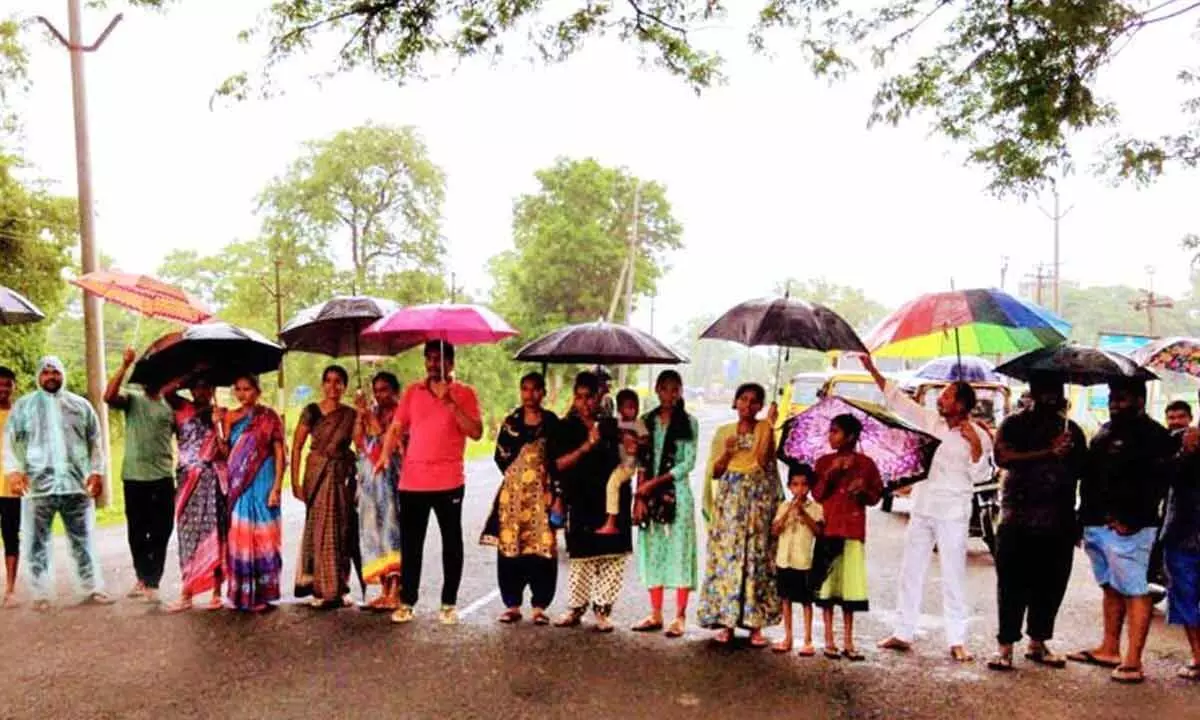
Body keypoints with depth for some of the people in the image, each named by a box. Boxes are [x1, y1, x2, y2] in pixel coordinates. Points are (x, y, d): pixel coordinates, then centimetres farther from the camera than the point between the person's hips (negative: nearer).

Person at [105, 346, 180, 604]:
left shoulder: (171, 405, 7)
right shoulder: (132, 399, 4)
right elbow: (109, 396, -17)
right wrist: (125, 366, -23)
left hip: (162, 478, 0)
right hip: (134, 476, 0)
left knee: (160, 533, 2)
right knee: (136, 532, 11)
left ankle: (151, 582, 11)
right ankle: (143, 578, 26)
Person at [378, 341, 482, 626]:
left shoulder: (463, 393, -1)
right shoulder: (412, 391, 10)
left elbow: (476, 433, -11)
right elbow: (397, 427, 8)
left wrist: (451, 403, -19)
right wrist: (385, 454, -10)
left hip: (448, 482, -3)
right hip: (412, 481, 3)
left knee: (451, 543, 6)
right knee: (410, 544, 7)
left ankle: (449, 604, 15)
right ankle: (407, 602, 17)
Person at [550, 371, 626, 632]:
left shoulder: (611, 426, 10)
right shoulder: (565, 428, 5)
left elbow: (624, 461, 18)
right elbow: (558, 464, -6)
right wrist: (586, 446, -13)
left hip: (612, 500, 2)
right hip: (580, 502, -2)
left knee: (612, 556, 0)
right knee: (581, 557, 1)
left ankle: (602, 610, 12)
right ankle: (575, 608, 16)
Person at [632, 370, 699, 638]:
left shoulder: (688, 423, -1)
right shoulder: (647, 420, 8)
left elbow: (688, 462, -7)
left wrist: (655, 482, -12)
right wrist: (641, 493, -4)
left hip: (677, 493, -3)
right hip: (650, 493, 3)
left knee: (678, 551, -3)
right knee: (653, 551, 7)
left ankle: (679, 617, 4)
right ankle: (655, 615, 16)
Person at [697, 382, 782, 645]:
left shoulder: (765, 429, 4)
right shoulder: (723, 432, 11)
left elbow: (763, 460, -13)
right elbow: (714, 472, 8)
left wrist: (770, 428, -16)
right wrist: (727, 452, -8)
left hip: (758, 500, -2)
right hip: (729, 501, 2)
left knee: (756, 557, -1)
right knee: (726, 556, -2)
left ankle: (755, 623, 5)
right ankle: (726, 622, 5)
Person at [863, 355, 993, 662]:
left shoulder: (978, 436, -7)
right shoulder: (931, 421, 5)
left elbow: (980, 475, -12)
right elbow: (899, 401, 8)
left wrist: (975, 445, -26)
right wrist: (872, 370, 5)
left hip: (952, 513, -5)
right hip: (922, 509, 5)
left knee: (953, 576, -1)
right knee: (910, 571, 9)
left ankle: (957, 641, 6)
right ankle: (903, 633, 17)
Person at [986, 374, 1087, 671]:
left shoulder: (1072, 429, 16)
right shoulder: (1014, 424, 2)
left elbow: (1083, 469, 17)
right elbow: (1003, 457, -15)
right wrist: (1049, 452, -21)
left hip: (1059, 524, 4)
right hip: (1018, 521, -4)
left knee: (1051, 586, 8)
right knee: (1012, 585, -3)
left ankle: (1038, 643, 22)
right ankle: (1005, 646, 5)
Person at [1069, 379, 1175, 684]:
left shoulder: (1154, 436, -8)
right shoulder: (1104, 432, 18)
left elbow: (1156, 484, -17)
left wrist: (1131, 520, -22)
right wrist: (1084, 517, 17)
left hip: (1126, 528, -9)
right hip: (1096, 524, 9)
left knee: (1135, 592, -5)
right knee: (1110, 588, 16)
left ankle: (1133, 662, -3)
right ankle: (1109, 649, 25)